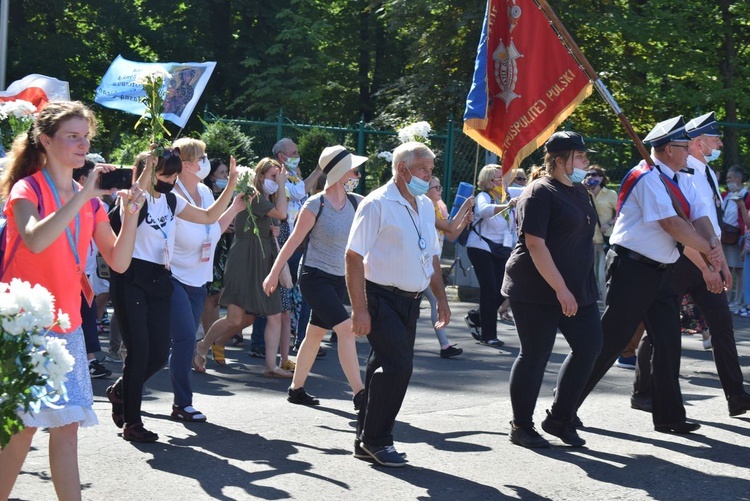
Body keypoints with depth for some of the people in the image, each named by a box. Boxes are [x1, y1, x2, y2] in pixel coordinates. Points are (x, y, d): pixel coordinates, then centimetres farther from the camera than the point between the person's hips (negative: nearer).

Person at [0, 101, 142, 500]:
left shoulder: (90, 201, 10)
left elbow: (118, 261, 5)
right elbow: (35, 240, -28)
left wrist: (131, 213, -8)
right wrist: (83, 195, -28)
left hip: (67, 325, 6)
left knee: (66, 426, 1)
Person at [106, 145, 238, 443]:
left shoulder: (172, 201, 13)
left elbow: (210, 217, 17)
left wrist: (231, 184, 10)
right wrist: (150, 165, -34)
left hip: (160, 280, 7)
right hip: (131, 281, -7)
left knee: (159, 354, 4)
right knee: (139, 352, -8)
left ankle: (121, 391, 31)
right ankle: (131, 423, 3)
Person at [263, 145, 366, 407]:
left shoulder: (356, 203, 1)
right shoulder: (316, 205, -14)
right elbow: (294, 240, -8)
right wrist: (274, 273, -5)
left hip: (338, 278, 7)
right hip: (315, 276, -7)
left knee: (315, 334, 14)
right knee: (346, 329, -18)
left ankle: (296, 389, 27)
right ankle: (359, 394, -18)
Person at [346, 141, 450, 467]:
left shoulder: (425, 206, 13)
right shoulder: (377, 204, -11)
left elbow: (431, 256, 23)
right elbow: (354, 256, -15)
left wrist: (441, 299, 17)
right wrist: (359, 309, -20)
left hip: (411, 301, 8)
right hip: (382, 298, -8)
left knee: (386, 370, 10)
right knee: (397, 366, -14)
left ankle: (367, 442, 19)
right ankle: (376, 440, 0)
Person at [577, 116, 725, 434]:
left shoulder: (682, 181, 12)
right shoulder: (647, 178, -15)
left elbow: (700, 218, 3)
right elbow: (671, 223, -22)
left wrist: (714, 244, -19)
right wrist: (710, 251, -14)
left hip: (662, 273, 9)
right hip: (632, 269, -9)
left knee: (668, 344, 9)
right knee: (610, 342, -7)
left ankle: (669, 417, 18)